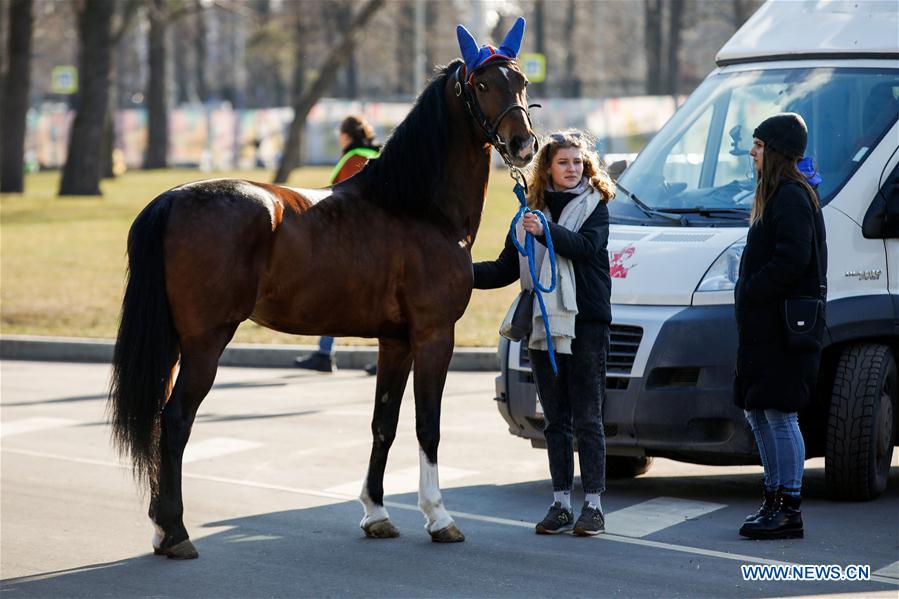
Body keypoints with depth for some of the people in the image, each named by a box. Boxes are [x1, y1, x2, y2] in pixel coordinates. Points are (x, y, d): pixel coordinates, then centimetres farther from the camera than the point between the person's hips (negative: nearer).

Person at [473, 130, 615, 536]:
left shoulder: (594, 207, 1)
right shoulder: (531, 212, 13)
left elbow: (586, 246, -19)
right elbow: (506, 269, 15)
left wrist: (546, 232, -34)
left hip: (587, 325, -5)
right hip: (544, 326, 5)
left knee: (587, 419, -3)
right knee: (555, 421, 8)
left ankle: (593, 505, 1)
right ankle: (560, 504, 13)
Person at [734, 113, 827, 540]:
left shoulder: (792, 198, -14)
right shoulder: (777, 196, 18)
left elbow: (793, 260, -24)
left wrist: (750, 292, -17)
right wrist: (748, 294, 10)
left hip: (785, 328, -11)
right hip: (762, 325, 11)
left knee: (779, 414, -8)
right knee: (757, 412, 14)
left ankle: (789, 509, -4)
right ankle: (774, 498, 21)